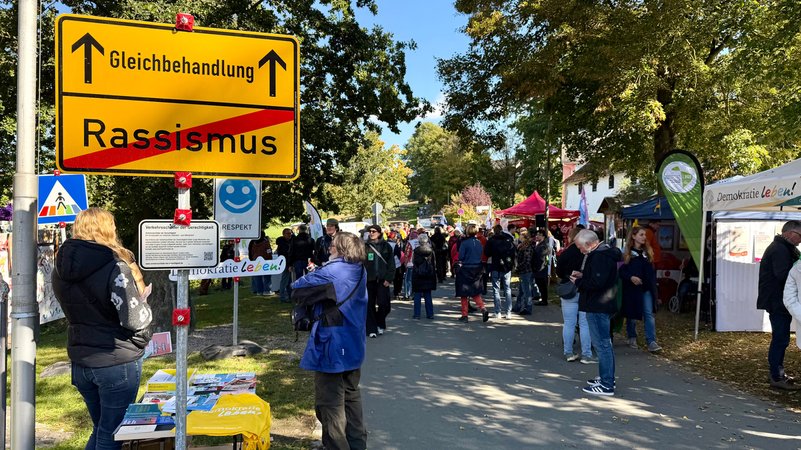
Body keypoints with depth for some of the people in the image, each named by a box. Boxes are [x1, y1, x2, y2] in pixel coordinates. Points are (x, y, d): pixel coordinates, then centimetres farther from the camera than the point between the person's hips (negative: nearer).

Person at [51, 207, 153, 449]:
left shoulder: (61, 269, 3)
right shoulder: (115, 267, -18)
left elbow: (77, 310, 14)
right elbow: (135, 320, -21)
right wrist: (144, 304, -2)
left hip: (80, 362, 6)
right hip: (117, 363, -6)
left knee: (101, 428, 22)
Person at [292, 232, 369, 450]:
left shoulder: (329, 272, -18)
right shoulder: (360, 271, 4)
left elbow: (296, 289, -11)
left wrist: (310, 275, 7)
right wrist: (316, 274, 3)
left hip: (331, 348, -8)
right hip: (354, 347, 8)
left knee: (330, 405, 3)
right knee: (351, 397, 20)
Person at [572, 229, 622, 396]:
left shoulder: (600, 257, -20)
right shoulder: (603, 252, 14)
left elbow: (596, 283, -27)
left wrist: (578, 282, -12)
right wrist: (582, 276, 10)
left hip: (598, 307, -11)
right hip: (603, 305, 11)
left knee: (601, 344, -6)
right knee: (605, 343, 18)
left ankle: (606, 385, 0)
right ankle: (607, 378, 29)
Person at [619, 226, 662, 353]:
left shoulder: (647, 252, 9)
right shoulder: (627, 253, -4)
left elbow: (652, 271, 14)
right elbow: (621, 271, -8)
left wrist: (653, 285, 8)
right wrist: (630, 277, -24)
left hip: (646, 288, 3)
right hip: (632, 288, -3)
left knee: (649, 314, -6)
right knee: (632, 314, 9)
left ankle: (651, 342, -10)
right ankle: (632, 338, 27)